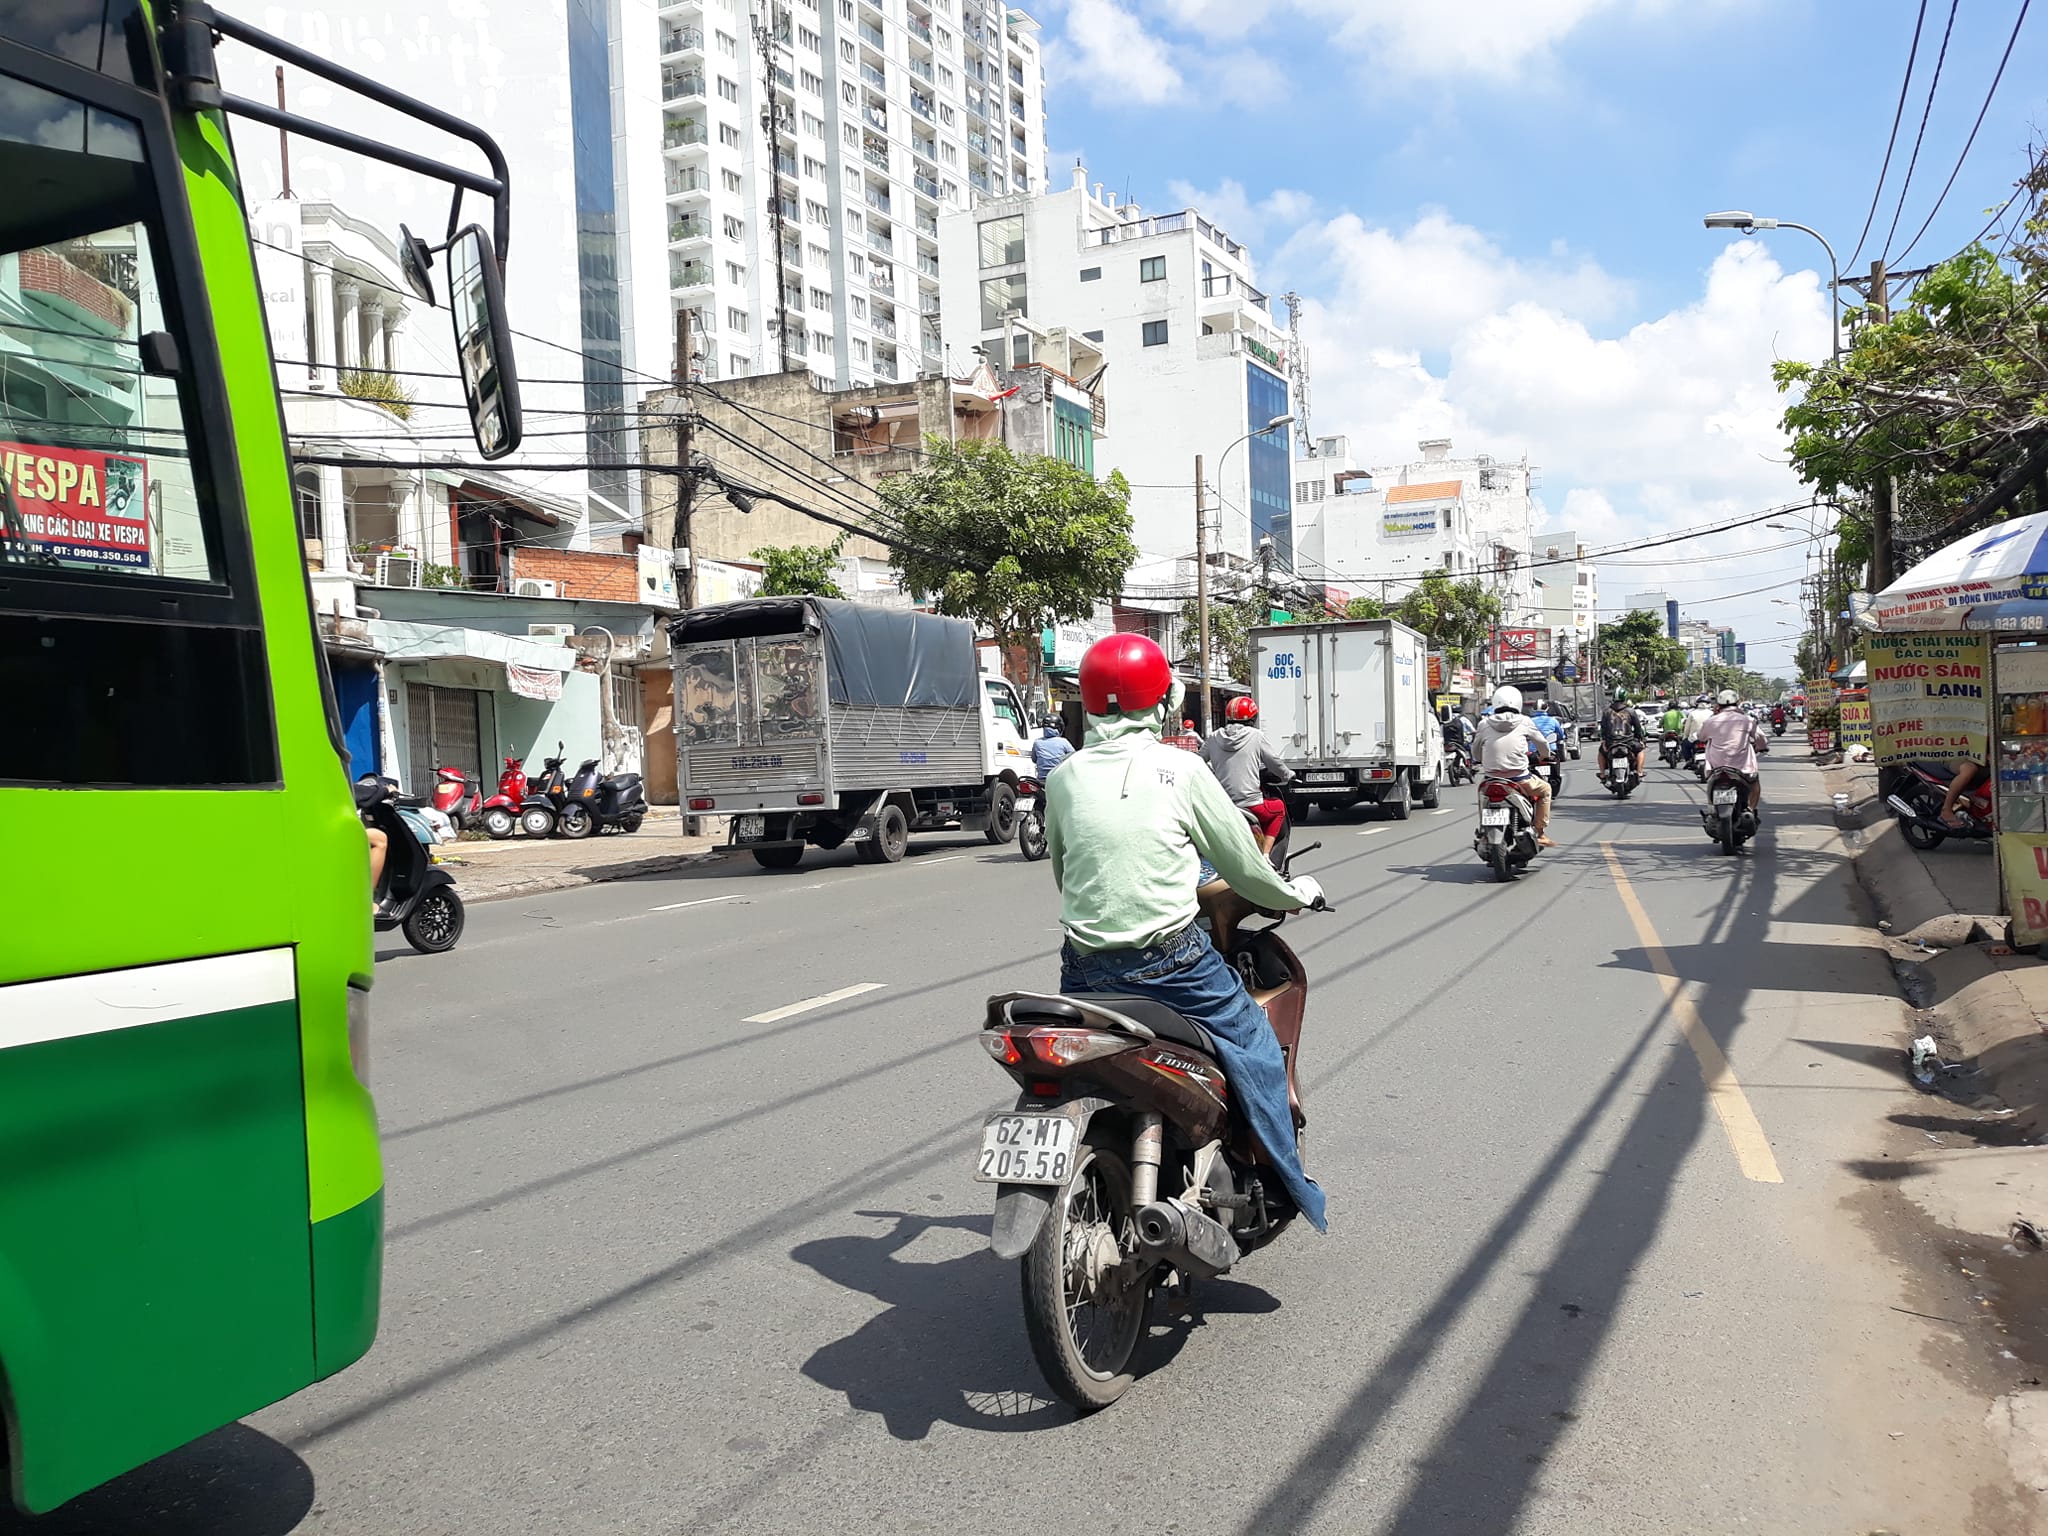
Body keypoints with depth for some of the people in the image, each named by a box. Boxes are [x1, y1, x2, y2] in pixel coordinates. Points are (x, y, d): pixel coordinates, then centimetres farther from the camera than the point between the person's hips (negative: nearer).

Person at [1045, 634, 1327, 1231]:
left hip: (1084, 965, 4)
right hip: (1168, 958, -4)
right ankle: (1289, 1181, 17)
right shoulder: (1181, 772, -6)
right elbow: (1243, 864, 2)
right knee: (1253, 1045, 14)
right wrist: (1296, 892, 21)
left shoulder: (1065, 778, 5)